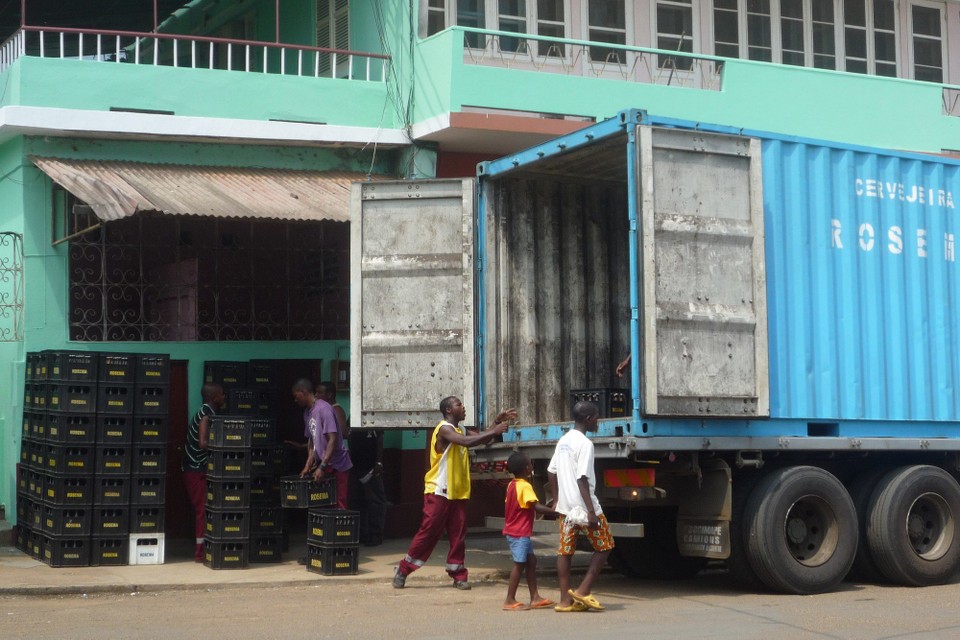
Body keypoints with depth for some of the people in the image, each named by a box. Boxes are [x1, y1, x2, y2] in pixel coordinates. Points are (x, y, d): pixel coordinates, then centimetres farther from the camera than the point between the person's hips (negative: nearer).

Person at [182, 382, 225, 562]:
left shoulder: (204, 412, 13)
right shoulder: (207, 414, -15)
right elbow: (203, 443, -24)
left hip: (195, 468, 9)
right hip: (197, 469, -9)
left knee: (201, 509, 13)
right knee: (203, 509, -6)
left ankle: (201, 549, 17)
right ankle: (200, 552, -3)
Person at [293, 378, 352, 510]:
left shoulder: (324, 409, -16)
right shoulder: (307, 412, 11)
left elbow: (333, 440, -22)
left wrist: (322, 467, -24)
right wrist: (307, 466, 9)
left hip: (337, 466, -8)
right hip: (323, 464, 8)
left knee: (339, 505, -7)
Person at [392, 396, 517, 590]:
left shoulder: (461, 430, 14)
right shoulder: (444, 429, -14)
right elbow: (467, 442, -29)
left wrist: (498, 421, -2)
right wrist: (495, 431, -27)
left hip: (458, 492, 8)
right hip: (439, 492, -8)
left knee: (458, 535, 4)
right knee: (428, 532, -5)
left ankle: (458, 575, 9)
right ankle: (403, 570, 5)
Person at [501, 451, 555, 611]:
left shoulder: (512, 484, 9)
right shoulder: (525, 486, -18)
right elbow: (537, 507, -27)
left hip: (513, 530, 9)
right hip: (520, 532, -9)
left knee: (531, 561, 12)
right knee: (519, 564, -5)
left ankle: (535, 598, 14)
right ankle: (510, 600, -2)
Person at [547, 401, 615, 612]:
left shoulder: (563, 441, 12)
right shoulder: (585, 444, -14)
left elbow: (551, 472, 16)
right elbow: (582, 479, -20)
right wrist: (591, 511, -21)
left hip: (565, 507, 8)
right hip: (582, 507, -8)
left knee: (565, 550, 7)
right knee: (604, 546, 5)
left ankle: (565, 600, 7)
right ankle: (583, 591, 0)